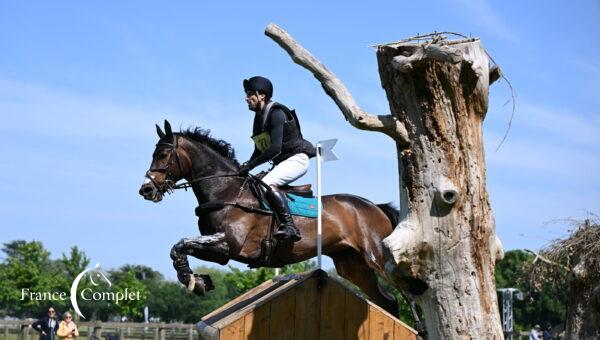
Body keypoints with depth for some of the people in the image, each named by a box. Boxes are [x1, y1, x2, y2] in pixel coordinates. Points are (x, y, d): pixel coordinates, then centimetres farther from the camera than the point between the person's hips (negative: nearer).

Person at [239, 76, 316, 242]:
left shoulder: (275, 113, -15)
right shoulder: (259, 117, 14)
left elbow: (275, 148, -25)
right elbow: (258, 151, 18)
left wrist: (251, 164, -24)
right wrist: (245, 168, 2)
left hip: (296, 159, -10)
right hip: (282, 162, 10)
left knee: (267, 184, -32)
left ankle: (289, 227, -37)